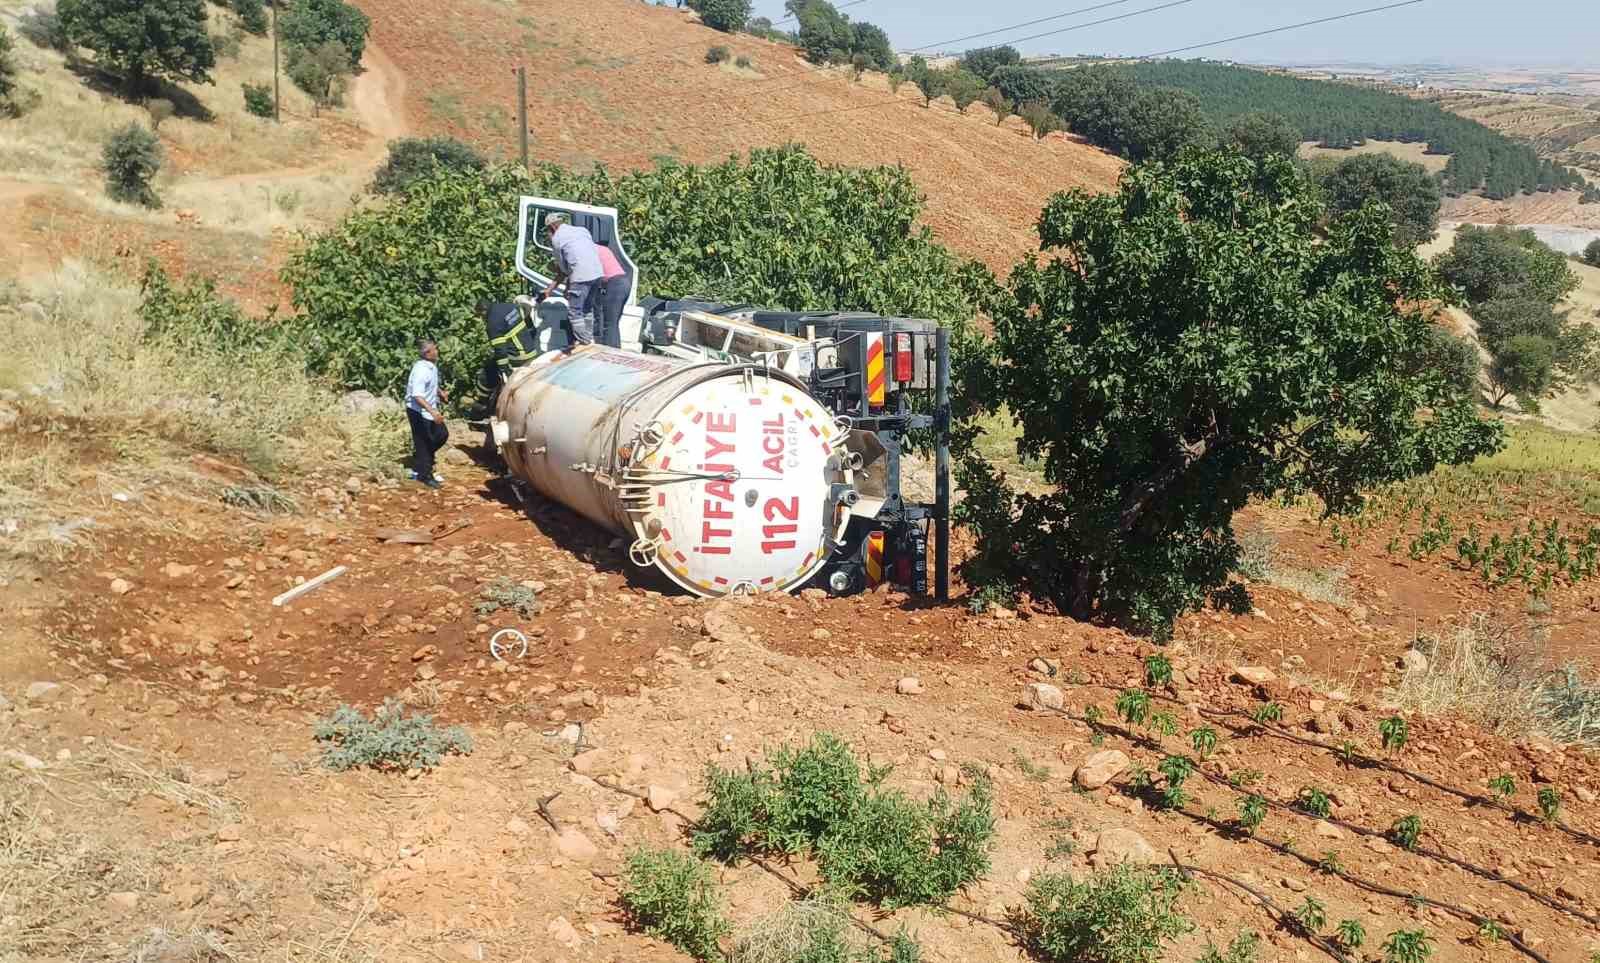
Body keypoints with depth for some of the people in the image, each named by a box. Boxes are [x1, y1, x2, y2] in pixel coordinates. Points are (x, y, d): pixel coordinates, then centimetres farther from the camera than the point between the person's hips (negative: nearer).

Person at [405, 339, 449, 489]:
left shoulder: (432, 366, 3)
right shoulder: (421, 370, -27)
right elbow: (417, 396, -32)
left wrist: (441, 392, 6)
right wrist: (433, 412, -39)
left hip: (429, 410, 9)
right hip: (418, 411, -9)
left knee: (442, 434, 14)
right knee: (422, 443, 0)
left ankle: (420, 466, 27)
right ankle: (425, 476, 12)